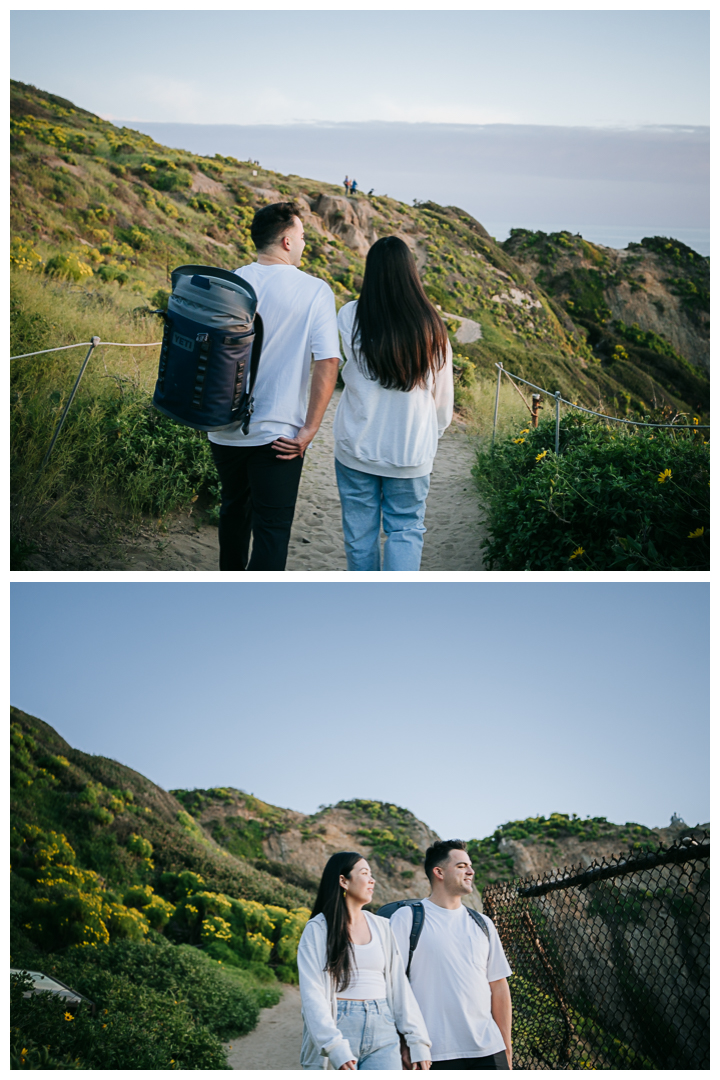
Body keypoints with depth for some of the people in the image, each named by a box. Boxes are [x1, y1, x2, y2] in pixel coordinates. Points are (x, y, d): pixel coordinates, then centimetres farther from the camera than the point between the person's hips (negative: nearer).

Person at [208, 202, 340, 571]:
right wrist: (308, 430, -13)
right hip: (277, 435, -5)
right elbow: (327, 362, -17)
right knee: (272, 528, 3)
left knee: (234, 510, 25)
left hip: (225, 430, 5)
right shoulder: (315, 291, -9)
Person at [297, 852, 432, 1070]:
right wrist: (335, 1048, -20)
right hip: (340, 1028, -3)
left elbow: (399, 985, 12)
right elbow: (312, 993, -9)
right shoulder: (318, 929, -1)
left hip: (383, 1034, 3)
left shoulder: (382, 927, 14)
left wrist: (417, 1040, 5)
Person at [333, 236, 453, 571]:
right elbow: (442, 393, 2)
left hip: (357, 448, 0)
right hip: (411, 452, 0)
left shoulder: (350, 317, -11)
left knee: (360, 530, 14)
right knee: (406, 529, 10)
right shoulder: (431, 327, -8)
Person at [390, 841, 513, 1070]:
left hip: (488, 1050, 4)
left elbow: (498, 985, 16)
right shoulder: (407, 919, -2)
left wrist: (506, 1046, 13)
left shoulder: (482, 924, 14)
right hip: (436, 1053, -4)